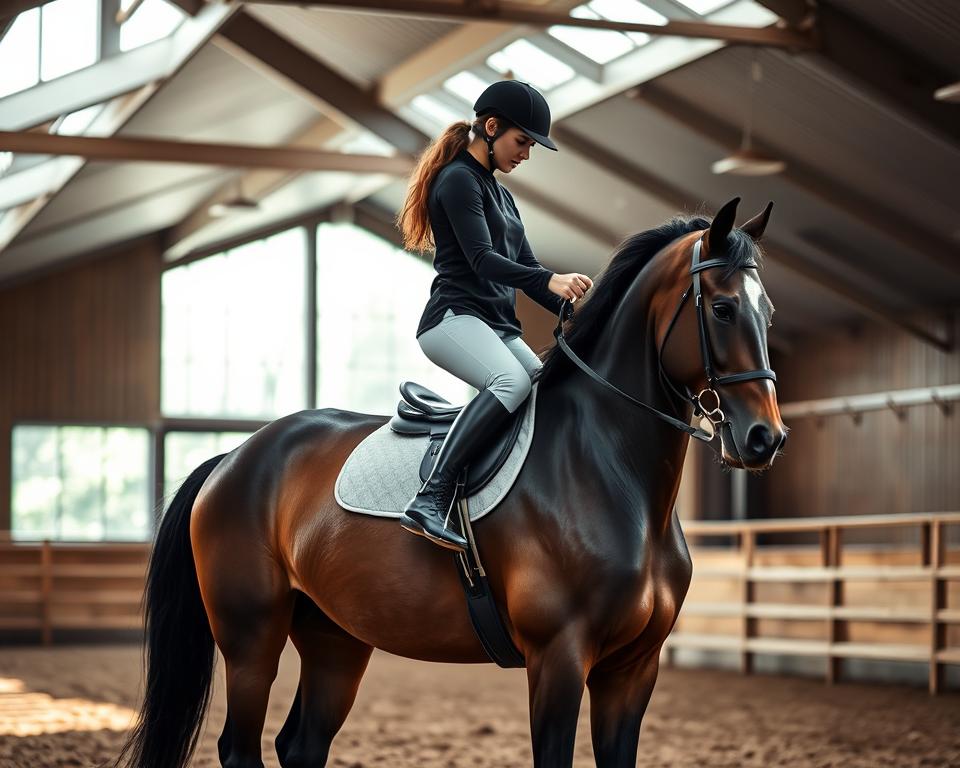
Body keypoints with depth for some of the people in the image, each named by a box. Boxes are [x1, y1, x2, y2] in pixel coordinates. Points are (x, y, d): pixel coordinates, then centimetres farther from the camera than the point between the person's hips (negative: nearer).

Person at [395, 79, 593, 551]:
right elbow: (482, 260, -16)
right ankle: (430, 503, -43)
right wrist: (551, 281, -30)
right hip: (454, 317, -10)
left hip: (498, 327, 10)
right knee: (513, 381, -35)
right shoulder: (458, 180, -4)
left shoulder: (500, 195, 25)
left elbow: (524, 268, 23)